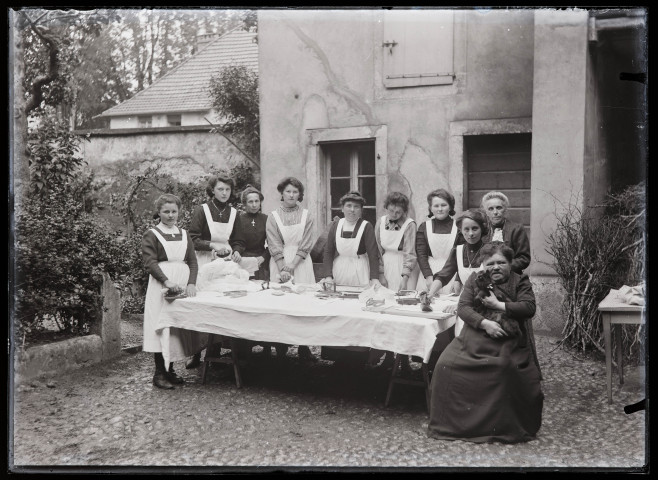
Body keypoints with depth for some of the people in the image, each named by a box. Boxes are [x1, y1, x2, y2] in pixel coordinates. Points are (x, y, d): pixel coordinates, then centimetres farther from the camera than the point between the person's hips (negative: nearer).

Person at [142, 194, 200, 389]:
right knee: (162, 328, -4)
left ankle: (170, 370, 15)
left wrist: (191, 283, -9)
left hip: (183, 284, 5)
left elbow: (192, 261, 8)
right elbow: (150, 263, -10)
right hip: (161, 285, -5)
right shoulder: (151, 235, 1)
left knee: (178, 327, 6)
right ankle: (159, 373, 2)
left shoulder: (184, 234, 15)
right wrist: (168, 282, -24)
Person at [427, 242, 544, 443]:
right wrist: (484, 323, -15)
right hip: (475, 339, 2)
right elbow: (463, 307, 1)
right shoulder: (474, 280, 14)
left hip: (508, 342, -2)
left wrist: (498, 305, -9)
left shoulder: (520, 282, 10)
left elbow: (529, 308, -5)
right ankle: (452, 422, -3)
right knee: (446, 365, -20)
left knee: (507, 367, -34)